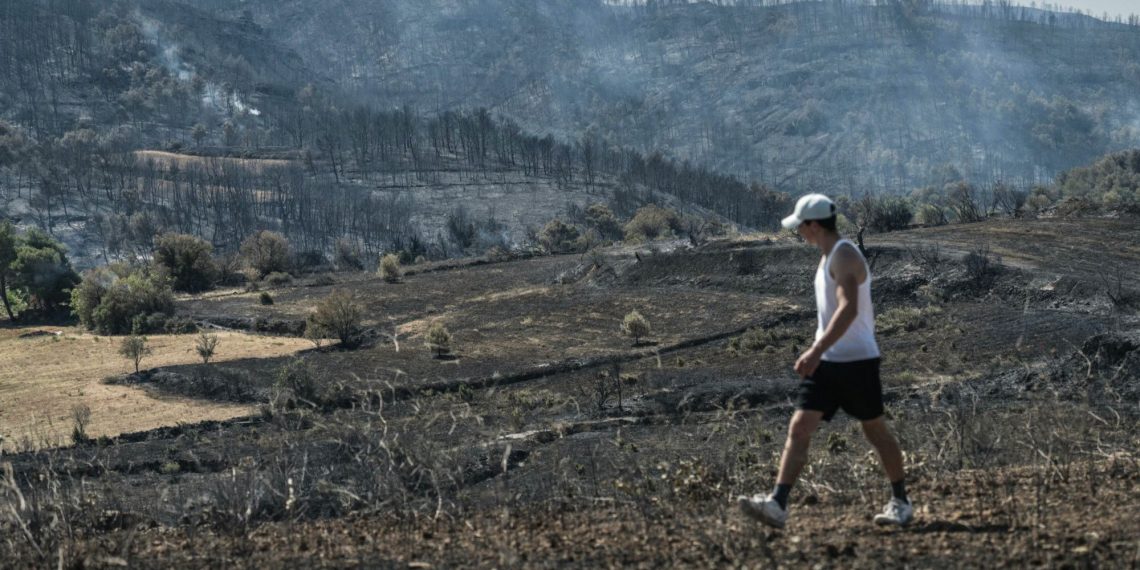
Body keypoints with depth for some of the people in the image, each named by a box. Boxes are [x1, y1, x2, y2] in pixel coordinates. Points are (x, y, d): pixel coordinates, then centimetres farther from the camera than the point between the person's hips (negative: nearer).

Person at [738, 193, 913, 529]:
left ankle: (901, 502, 22)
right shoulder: (830, 257, 15)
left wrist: (817, 350, -36)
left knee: (876, 432, 6)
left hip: (856, 362, -8)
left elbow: (849, 309, -28)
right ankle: (777, 505, -12)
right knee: (798, 429, -5)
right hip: (827, 363, 9)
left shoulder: (845, 256, -15)